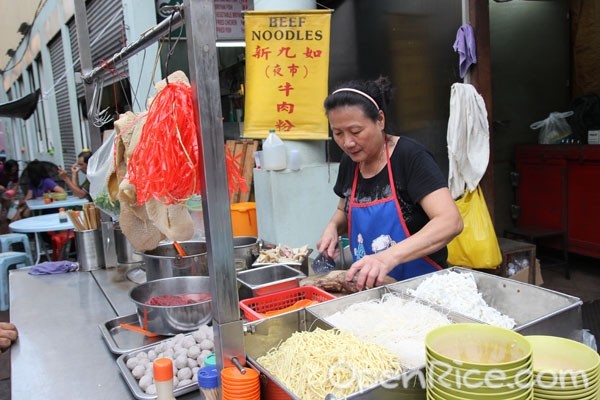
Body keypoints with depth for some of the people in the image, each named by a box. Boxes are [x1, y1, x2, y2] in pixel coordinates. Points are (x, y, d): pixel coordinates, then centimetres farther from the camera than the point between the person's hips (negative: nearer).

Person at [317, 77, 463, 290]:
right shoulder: (350, 161, 3)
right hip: (371, 286, 5)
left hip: (420, 282, -5)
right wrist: (333, 227, -2)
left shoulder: (410, 156, -14)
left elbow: (451, 221, -23)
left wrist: (389, 256, -35)